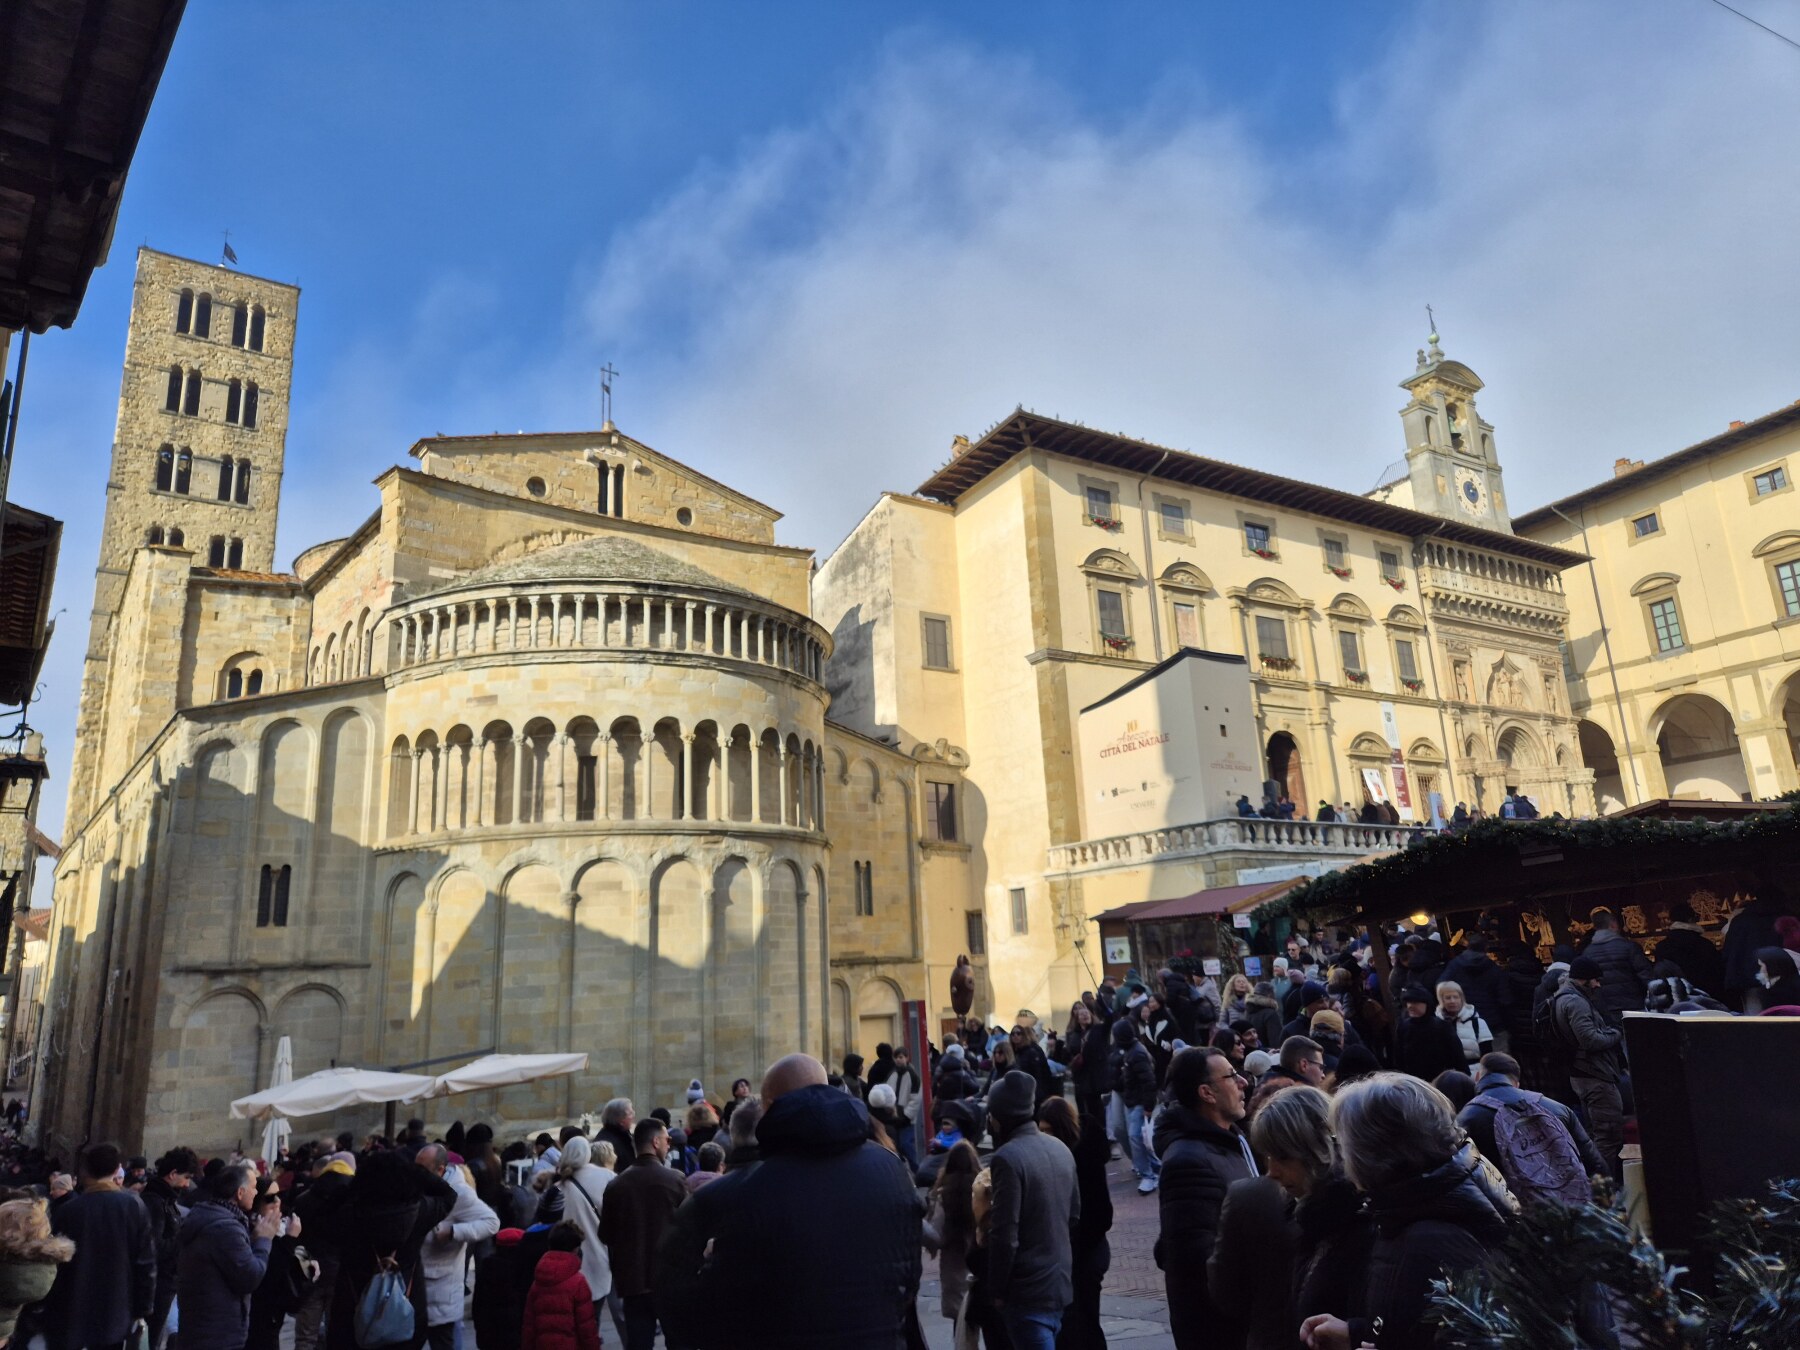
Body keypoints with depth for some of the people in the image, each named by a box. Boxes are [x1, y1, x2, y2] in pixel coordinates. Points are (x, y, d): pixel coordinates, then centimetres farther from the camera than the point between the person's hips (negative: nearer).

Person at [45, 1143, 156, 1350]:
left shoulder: (67, 1209, -11)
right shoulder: (134, 1206, -7)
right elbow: (145, 1263, -6)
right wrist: (142, 1309, 4)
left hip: (68, 1315, -1)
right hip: (113, 1315, 1)